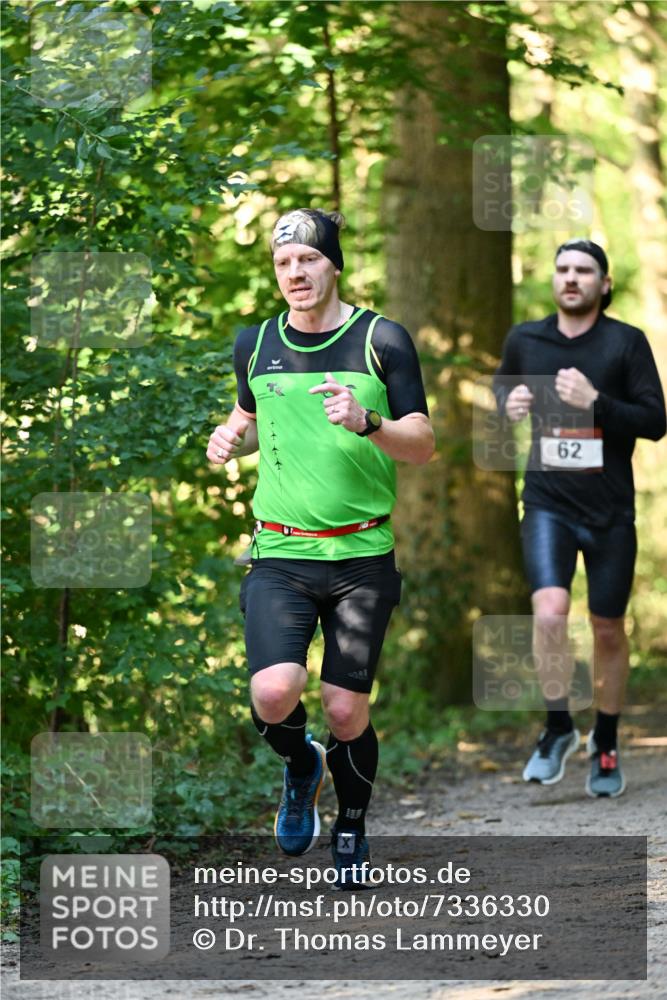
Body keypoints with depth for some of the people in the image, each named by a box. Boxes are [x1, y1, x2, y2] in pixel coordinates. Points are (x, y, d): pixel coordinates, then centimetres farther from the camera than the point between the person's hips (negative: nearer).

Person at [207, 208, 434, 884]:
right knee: (273, 694, -19)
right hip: (279, 553, 1)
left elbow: (423, 444, -2)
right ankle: (300, 765, 16)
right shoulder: (254, 344, 7)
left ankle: (351, 829, 26)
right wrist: (232, 438, 3)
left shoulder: (381, 339, -2)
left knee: (345, 710, -1)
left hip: (363, 555, -1)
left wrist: (367, 421, -22)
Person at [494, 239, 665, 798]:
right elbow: (503, 390, 22)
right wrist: (509, 405, -1)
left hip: (611, 511, 0)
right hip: (549, 504, 0)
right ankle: (558, 730, -1)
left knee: (608, 630, 9)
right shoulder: (525, 341, 3)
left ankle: (607, 745, 28)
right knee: (549, 613, -21)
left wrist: (595, 402, -22)